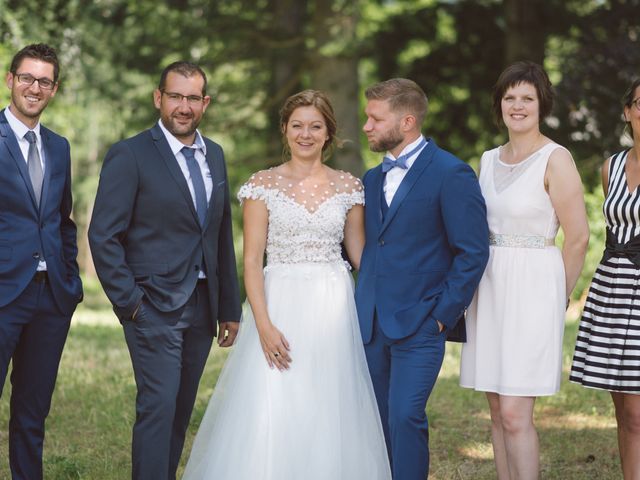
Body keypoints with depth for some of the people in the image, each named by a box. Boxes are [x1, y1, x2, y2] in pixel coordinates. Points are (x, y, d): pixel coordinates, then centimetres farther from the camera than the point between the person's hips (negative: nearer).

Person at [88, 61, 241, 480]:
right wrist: (129, 302, -14)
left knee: (181, 411, 10)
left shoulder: (214, 155, 12)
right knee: (159, 407, -11)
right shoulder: (130, 155, -7)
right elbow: (103, 235, -10)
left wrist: (230, 307, 14)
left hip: (201, 307, 6)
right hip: (154, 305, -6)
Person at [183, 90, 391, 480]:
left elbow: (359, 253, 13)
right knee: (270, 416, -6)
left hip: (334, 310, 2)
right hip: (280, 305, -2)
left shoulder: (348, 187, 7)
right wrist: (264, 324, -13)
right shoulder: (263, 185, 0)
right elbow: (252, 261, -3)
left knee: (332, 418, 4)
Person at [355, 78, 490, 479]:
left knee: (405, 416, -13)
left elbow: (473, 253, -9)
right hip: (372, 325, 7)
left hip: (420, 324, -7)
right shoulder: (372, 179, 15)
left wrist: (443, 315, -11)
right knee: (377, 423, 8)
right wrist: (362, 305, 10)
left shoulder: (451, 174, -7)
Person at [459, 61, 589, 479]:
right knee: (498, 412, 8)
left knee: (515, 414, -11)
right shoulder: (489, 160, 12)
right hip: (488, 288, 7)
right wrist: (481, 284, 13)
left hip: (532, 288, -7)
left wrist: (559, 293, 1)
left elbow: (578, 238, -8)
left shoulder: (555, 159, -9)